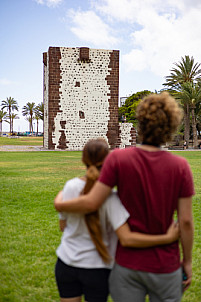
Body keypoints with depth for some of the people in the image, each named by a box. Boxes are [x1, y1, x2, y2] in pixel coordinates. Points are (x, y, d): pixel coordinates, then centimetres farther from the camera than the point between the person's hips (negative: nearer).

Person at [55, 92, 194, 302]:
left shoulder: (118, 158, -14)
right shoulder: (180, 166, -11)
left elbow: (91, 203, -14)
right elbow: (186, 221, -9)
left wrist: (60, 204, 5)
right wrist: (187, 261, 5)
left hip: (127, 264, 0)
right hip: (165, 267, 0)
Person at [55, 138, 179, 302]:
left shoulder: (70, 186, -11)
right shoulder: (109, 198, -22)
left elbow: (63, 225, 2)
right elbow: (127, 239, -29)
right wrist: (168, 238, -25)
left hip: (66, 263, 3)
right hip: (96, 268, -3)